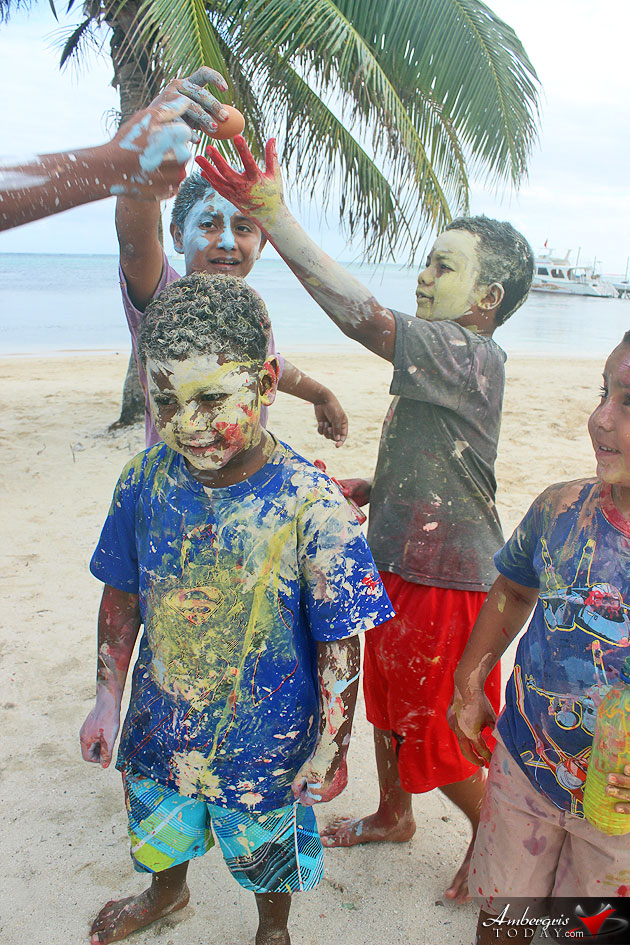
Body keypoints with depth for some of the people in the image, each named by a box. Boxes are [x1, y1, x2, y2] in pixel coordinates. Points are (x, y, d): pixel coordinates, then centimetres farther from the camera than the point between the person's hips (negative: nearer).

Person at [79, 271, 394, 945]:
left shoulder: (310, 504, -28)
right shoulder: (145, 479, -15)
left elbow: (340, 645, -18)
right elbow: (122, 596, -1)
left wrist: (330, 752, -12)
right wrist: (107, 701, 4)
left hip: (266, 741, -4)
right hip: (160, 725, 4)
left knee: (266, 858, 24)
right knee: (158, 829, 32)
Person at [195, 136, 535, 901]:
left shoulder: (472, 355, -22)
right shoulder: (441, 362, 8)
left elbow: (365, 317, -35)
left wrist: (274, 216, -37)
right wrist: (365, 489, 5)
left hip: (446, 581, -9)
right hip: (400, 566, 9)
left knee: (440, 739, 9)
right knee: (389, 702, 25)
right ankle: (393, 816, 49)